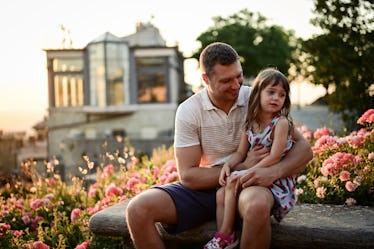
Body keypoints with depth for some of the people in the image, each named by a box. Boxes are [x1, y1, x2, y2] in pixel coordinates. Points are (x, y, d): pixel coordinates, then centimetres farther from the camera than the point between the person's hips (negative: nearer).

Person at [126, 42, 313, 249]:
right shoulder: (188, 111, -6)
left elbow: (304, 148, -7)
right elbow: (187, 176, -9)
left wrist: (274, 171, -28)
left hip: (247, 186, -1)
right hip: (204, 188, 1)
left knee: (257, 205, -39)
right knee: (137, 209, -21)